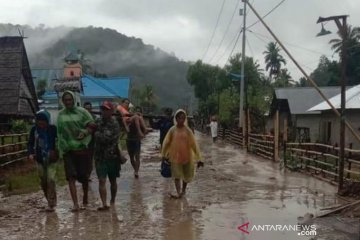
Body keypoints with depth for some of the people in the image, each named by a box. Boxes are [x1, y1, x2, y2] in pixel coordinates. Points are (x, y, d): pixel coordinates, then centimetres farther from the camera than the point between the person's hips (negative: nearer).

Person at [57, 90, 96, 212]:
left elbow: (92, 125, -3)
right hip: (67, 150, 2)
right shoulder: (61, 114, 10)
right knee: (71, 177, -9)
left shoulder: (81, 111, 0)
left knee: (84, 177, 8)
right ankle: (75, 204, -8)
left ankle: (85, 200, 30)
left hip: (83, 148, -2)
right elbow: (59, 132, 17)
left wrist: (85, 132, -22)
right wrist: (60, 149, 14)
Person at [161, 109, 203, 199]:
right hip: (175, 156, -1)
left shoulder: (188, 130, -7)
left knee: (187, 175, 13)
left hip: (187, 157, 1)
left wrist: (198, 159, -10)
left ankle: (183, 189, 37)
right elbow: (166, 142, 4)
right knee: (176, 175, -5)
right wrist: (164, 155, 7)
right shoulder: (172, 130, -5)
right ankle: (178, 192, 2)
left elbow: (194, 144, -7)